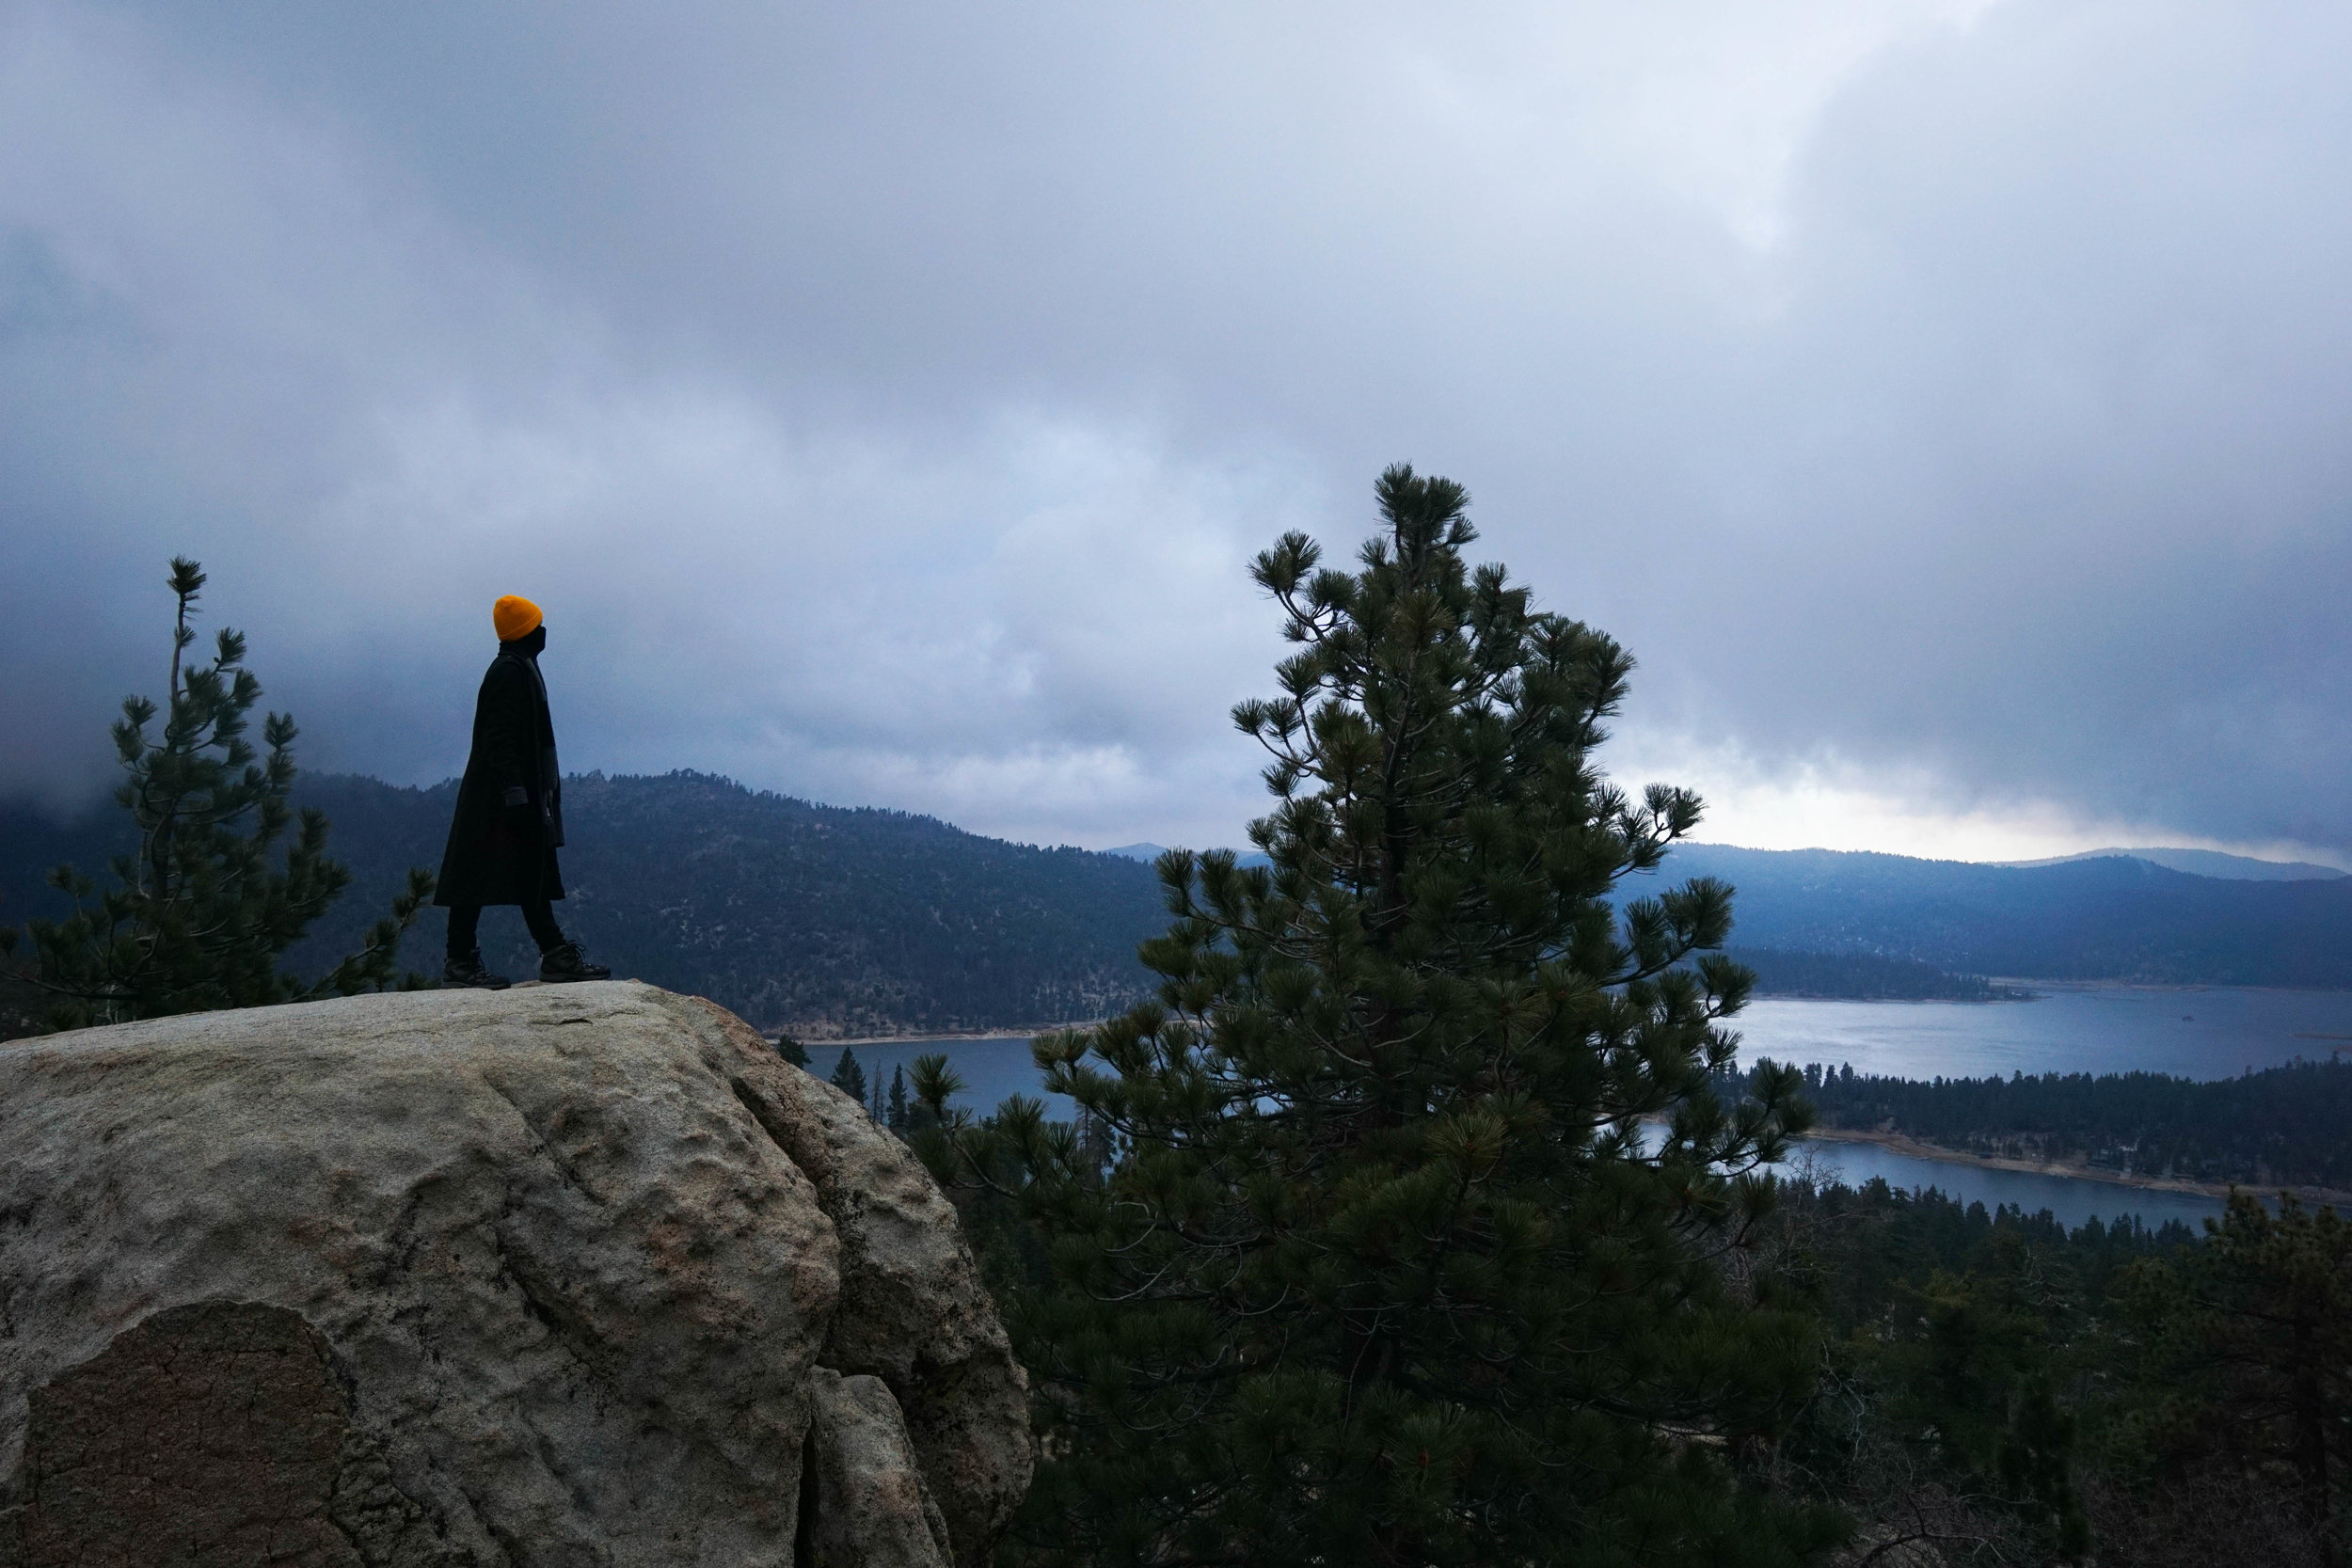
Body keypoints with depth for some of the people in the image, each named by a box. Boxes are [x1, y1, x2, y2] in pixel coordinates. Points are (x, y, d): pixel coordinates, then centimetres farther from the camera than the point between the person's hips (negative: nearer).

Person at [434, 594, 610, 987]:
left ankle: (555, 955, 11)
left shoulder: (519, 669, 18)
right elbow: (499, 739, -21)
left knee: (535, 876, 9)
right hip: (497, 797, -11)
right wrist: (515, 794, -25)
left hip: (524, 794, 11)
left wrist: (537, 794, 21)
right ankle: (460, 960, -1)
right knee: (480, 877, -6)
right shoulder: (510, 672, -13)